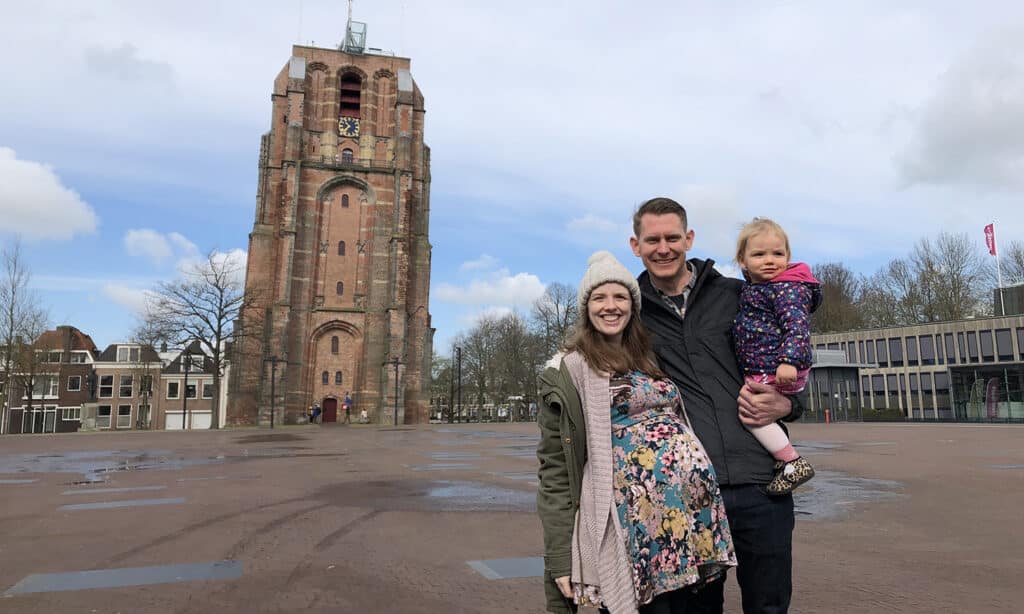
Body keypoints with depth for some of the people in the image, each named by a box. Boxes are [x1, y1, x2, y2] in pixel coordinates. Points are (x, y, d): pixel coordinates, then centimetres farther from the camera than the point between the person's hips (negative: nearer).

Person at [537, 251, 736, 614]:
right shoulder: (567, 372, -1)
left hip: (693, 511, 6)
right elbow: (554, 470, -4)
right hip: (628, 524, -5)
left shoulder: (651, 360, 16)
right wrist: (560, 556, -9)